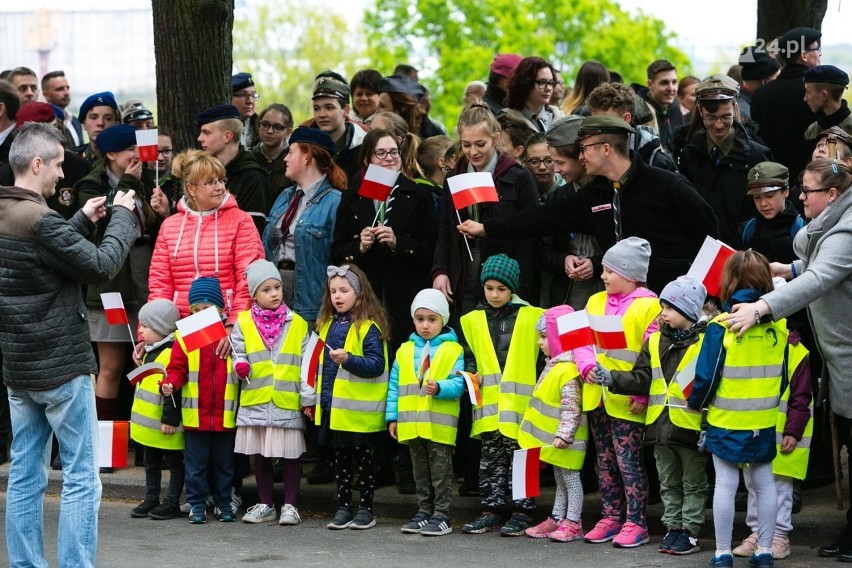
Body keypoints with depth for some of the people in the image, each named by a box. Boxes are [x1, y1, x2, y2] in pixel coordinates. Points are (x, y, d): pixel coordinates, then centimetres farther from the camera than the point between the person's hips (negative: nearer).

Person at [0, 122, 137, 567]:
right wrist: (122, 216, -1)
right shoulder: (39, 221, -20)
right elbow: (101, 265, -15)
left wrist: (83, 222, 16)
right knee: (81, 478, -2)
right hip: (62, 366, -9)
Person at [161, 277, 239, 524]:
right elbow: (177, 368, -2)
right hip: (195, 415, -1)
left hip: (225, 416, 1)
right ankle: (197, 504, 13)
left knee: (223, 463, 11)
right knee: (196, 463, 4)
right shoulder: (184, 337, 0)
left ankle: (223, 503, 23)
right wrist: (170, 384, -19)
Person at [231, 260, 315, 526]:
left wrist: (308, 397, -1)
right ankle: (265, 504, 20)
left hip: (288, 402, -1)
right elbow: (237, 352, 9)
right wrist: (241, 366, -15)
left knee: (291, 454, 2)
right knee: (260, 454, 9)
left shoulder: (297, 323, 4)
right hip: (255, 401, 1)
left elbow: (306, 362, 3)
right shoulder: (244, 323, 5)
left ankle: (290, 505, 11)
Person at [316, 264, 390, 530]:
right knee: (340, 457, 13)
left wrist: (348, 359, -30)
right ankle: (343, 507, 20)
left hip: (359, 409, -7)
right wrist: (316, 396, 17)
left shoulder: (369, 328, -11)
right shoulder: (328, 325, 11)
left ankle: (365, 509, 12)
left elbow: (376, 365, -17)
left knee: (362, 457, 4)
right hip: (332, 407, 7)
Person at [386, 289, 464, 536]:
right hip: (412, 424, 5)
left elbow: (458, 384, -9)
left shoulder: (453, 351, -2)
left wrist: (439, 388, -27)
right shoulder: (405, 351, 10)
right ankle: (424, 513, 21)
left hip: (440, 425, -5)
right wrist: (392, 417, 7)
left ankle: (441, 516, 4)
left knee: (440, 471, 0)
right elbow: (395, 386, 12)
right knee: (420, 470, 13)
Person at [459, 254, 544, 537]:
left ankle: (522, 512, 6)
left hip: (520, 403, -3)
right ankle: (490, 511, 14)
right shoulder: (472, 321, 11)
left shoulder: (532, 317, 2)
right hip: (488, 403, 3)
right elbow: (468, 357, 17)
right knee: (491, 458, 8)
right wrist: (470, 375, -3)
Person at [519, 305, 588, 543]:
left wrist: (564, 434, -28)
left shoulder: (568, 370, -21)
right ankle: (557, 519, 22)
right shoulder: (553, 365, 12)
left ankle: (573, 523, 2)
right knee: (560, 478, 16)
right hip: (552, 438, 10)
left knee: (570, 478, -2)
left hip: (567, 440, -10)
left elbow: (571, 407, -25)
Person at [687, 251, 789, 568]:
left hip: (727, 422, -4)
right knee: (763, 483, 12)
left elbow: (706, 376, -13)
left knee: (725, 484, 2)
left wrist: (695, 404, 5)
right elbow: (783, 377, 8)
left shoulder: (721, 327, -15)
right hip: (764, 422, 4)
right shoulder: (779, 327, -2)